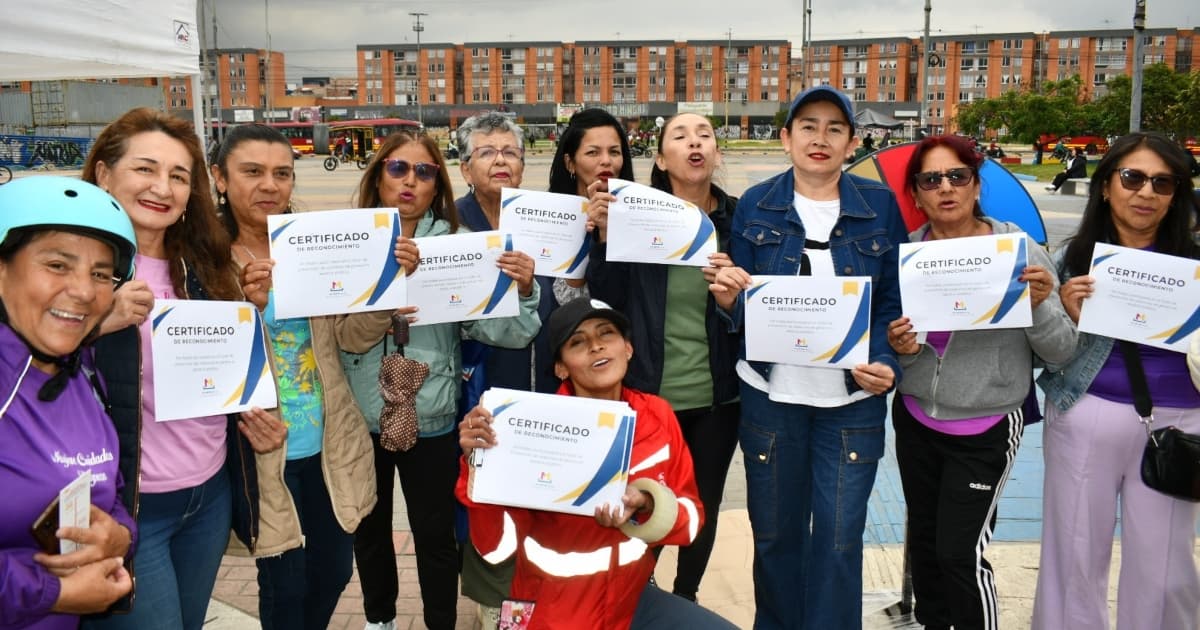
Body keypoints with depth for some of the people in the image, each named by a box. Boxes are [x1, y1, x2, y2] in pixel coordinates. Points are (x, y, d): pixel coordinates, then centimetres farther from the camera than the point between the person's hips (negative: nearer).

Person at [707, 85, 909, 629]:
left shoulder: (880, 206, 1)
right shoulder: (756, 205, 2)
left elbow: (893, 300, 3)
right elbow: (742, 305, 2)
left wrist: (886, 364, -13)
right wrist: (729, 298, -20)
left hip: (853, 399, 0)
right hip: (770, 395, 1)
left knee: (839, 539, 4)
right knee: (775, 533, 13)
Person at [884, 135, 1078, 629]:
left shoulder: (1018, 249, -11)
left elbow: (1062, 352, -9)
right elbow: (889, 341, 5)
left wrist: (1040, 305, -27)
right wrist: (899, 347, -18)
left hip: (986, 428, -3)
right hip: (914, 420, 4)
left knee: (960, 551, -5)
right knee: (923, 540, 17)